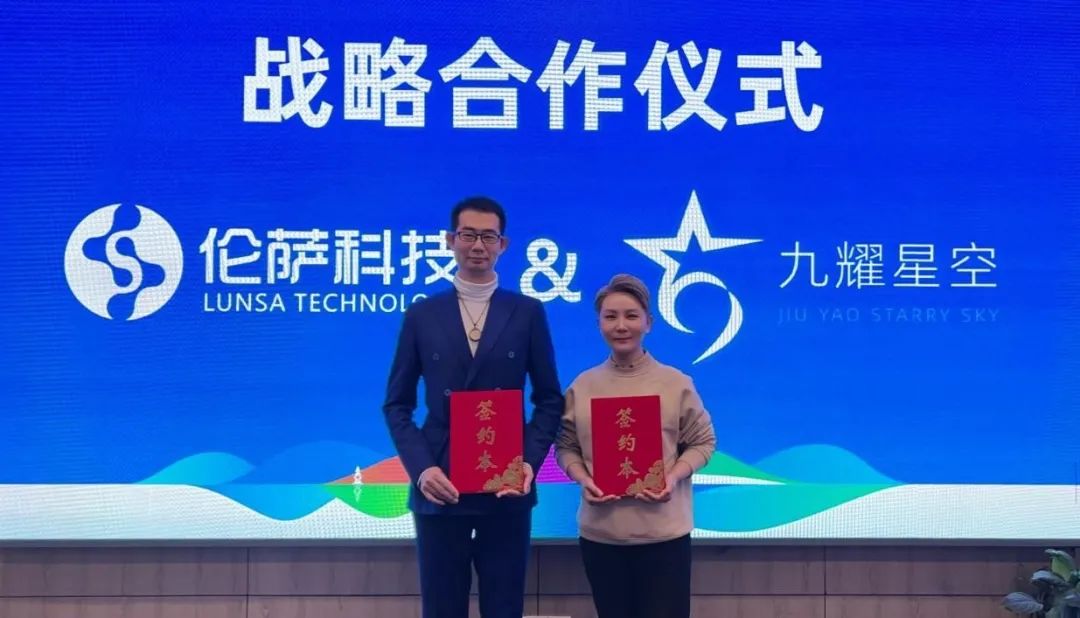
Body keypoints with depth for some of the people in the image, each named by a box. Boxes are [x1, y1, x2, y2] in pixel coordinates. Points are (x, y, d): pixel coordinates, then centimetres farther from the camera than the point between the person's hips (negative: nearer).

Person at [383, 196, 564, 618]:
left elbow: (549, 399, 6)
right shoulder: (422, 315, 5)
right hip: (439, 486, 0)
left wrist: (530, 461, -9)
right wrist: (420, 467, -9)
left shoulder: (528, 313, 4)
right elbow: (397, 403, 5)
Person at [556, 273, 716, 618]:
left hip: (664, 532, -2)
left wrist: (673, 477, -14)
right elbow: (566, 446, 8)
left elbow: (702, 442, 2)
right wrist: (583, 479, -11)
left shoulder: (676, 383, -2)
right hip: (600, 532, 2)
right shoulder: (582, 386, 3)